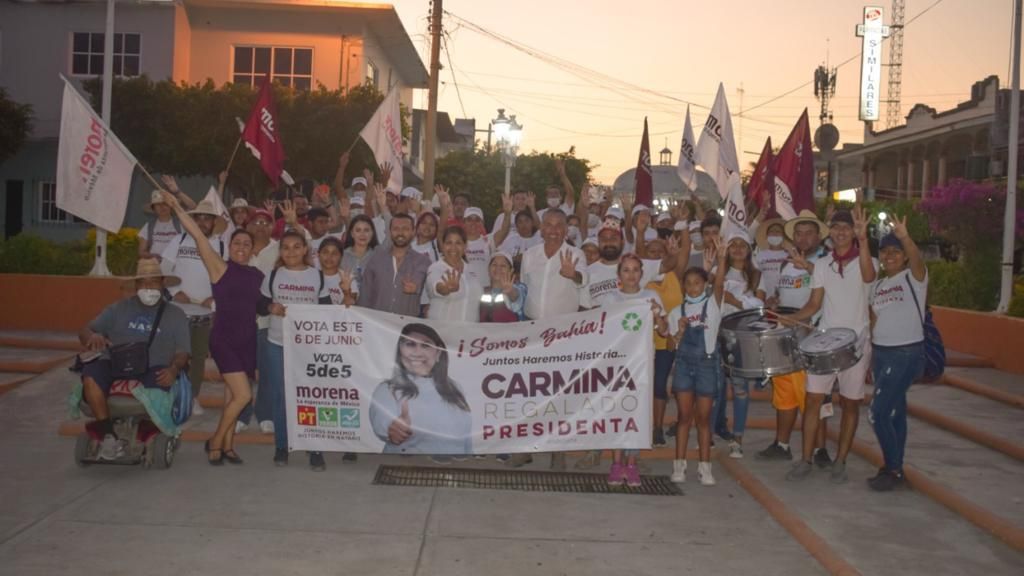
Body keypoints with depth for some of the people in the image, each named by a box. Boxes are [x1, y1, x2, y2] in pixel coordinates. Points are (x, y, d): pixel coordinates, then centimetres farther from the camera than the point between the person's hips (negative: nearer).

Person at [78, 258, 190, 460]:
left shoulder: (175, 315, 16)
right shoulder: (119, 308, 20)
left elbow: (182, 352, 7)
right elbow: (84, 332, 15)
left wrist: (174, 369, -17)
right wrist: (92, 336, -11)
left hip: (153, 370, -2)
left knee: (156, 387, -35)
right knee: (91, 376, -30)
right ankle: (108, 434, -20)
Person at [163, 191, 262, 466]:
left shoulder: (258, 275, 8)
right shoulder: (220, 268, -5)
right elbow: (199, 236, -13)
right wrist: (177, 207, -18)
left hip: (248, 339, 5)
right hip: (224, 338, -5)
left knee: (232, 395, 12)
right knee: (243, 394, -11)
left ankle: (227, 445, 23)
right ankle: (215, 442, 8)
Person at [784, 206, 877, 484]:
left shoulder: (865, 261, -5)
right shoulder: (822, 265, 7)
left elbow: (868, 276, -31)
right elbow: (814, 305, 9)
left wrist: (863, 239, -45)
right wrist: (787, 318, -8)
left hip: (855, 343, -3)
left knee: (850, 403, 6)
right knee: (813, 399, -1)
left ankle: (840, 462, 18)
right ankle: (806, 460, 8)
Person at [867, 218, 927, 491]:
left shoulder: (914, 278, -7)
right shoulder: (878, 285, 13)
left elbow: (917, 260, -30)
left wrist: (904, 237, -50)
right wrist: (872, 351, 11)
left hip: (907, 353, -7)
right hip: (880, 353, 7)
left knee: (879, 413, -10)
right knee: (894, 411, 13)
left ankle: (894, 470, 2)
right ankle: (894, 469, 20)